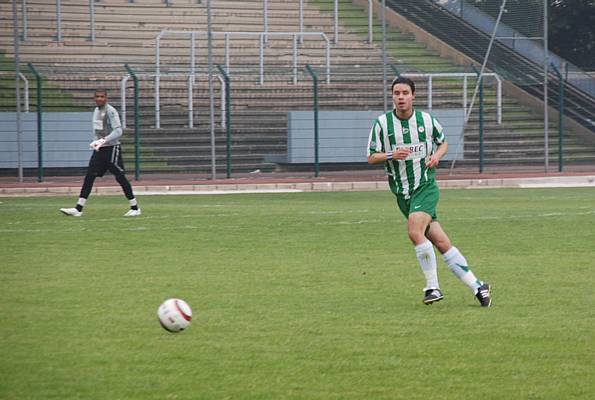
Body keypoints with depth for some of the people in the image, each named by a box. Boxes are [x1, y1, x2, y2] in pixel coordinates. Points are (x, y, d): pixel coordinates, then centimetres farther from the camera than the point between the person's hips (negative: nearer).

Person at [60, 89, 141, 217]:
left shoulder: (110, 111, -13)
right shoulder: (96, 110, 14)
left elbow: (118, 131, -22)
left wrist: (103, 140, -31)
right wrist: (96, 142, 11)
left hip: (111, 148, -8)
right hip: (99, 149, 8)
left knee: (120, 177, -4)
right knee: (89, 176, -1)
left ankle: (135, 208, 7)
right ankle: (78, 209, -4)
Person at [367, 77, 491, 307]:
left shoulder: (428, 120, 0)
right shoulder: (382, 124, -2)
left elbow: (443, 142, 18)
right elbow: (371, 158, 0)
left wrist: (437, 155, -4)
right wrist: (392, 155, -19)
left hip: (426, 186, -2)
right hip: (402, 193, 2)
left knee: (415, 231, -26)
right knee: (440, 242, 0)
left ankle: (432, 286, -14)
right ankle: (476, 286, 7)